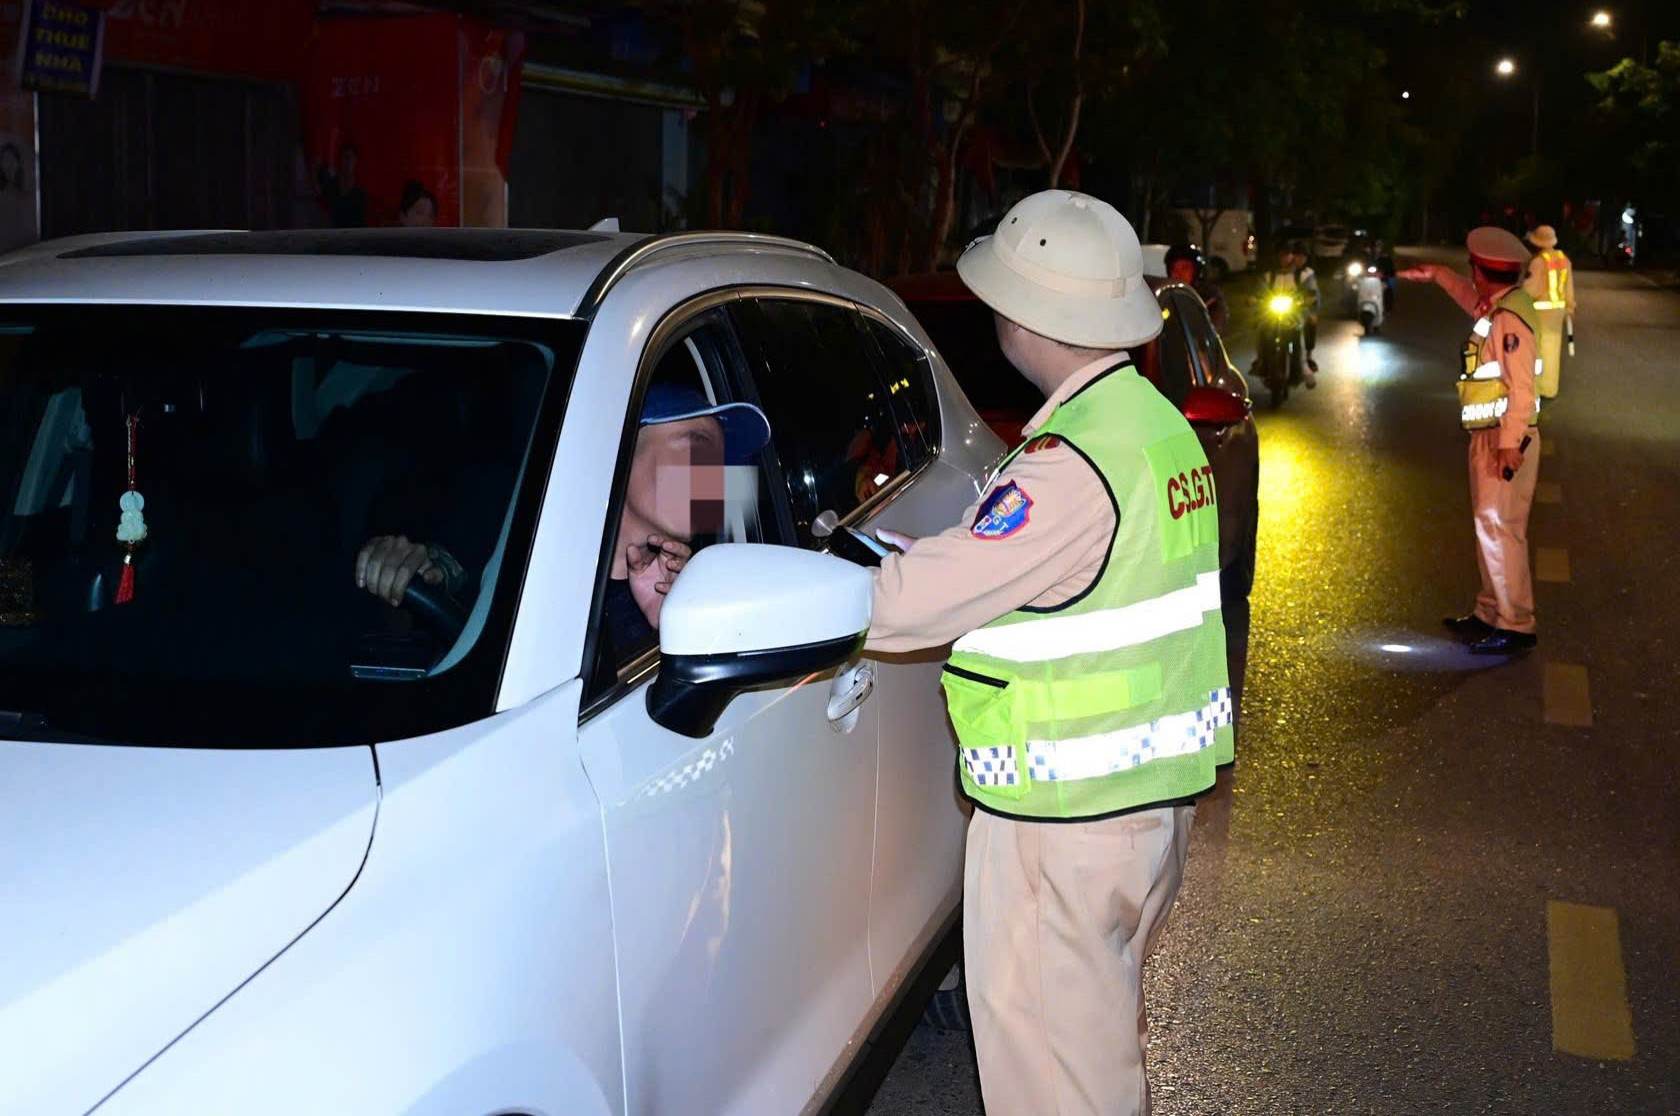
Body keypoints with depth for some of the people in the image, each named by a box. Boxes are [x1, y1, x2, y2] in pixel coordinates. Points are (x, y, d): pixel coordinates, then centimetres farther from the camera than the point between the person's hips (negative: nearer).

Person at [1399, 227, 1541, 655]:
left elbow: (1522, 387, -24)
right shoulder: (1497, 307, 11)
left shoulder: (1509, 318, -18)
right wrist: (1436, 274, 41)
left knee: (1500, 530, -9)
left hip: (1504, 439, -10)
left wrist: (1509, 444, -26)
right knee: (1489, 528, 16)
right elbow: (1472, 298, 37)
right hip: (1490, 437, 10)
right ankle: (1490, 614, 26)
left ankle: (1516, 627, -7)